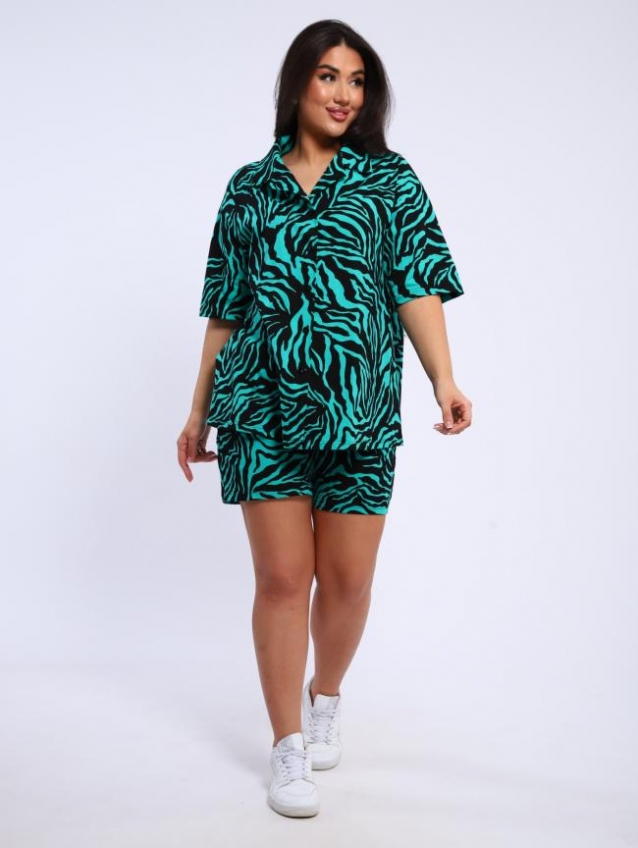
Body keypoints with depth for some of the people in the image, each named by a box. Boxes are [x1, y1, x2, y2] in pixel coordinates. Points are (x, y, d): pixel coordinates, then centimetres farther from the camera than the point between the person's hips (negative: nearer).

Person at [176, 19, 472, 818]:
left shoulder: (389, 180, 9)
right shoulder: (249, 187, 11)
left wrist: (444, 378, -17)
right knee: (283, 577, -1)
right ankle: (288, 747, 14)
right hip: (264, 405, 0)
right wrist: (200, 409, 13)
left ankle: (325, 697, 34)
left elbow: (417, 284, -2)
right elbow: (224, 308, 13)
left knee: (349, 580, 5)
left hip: (359, 407, 0)